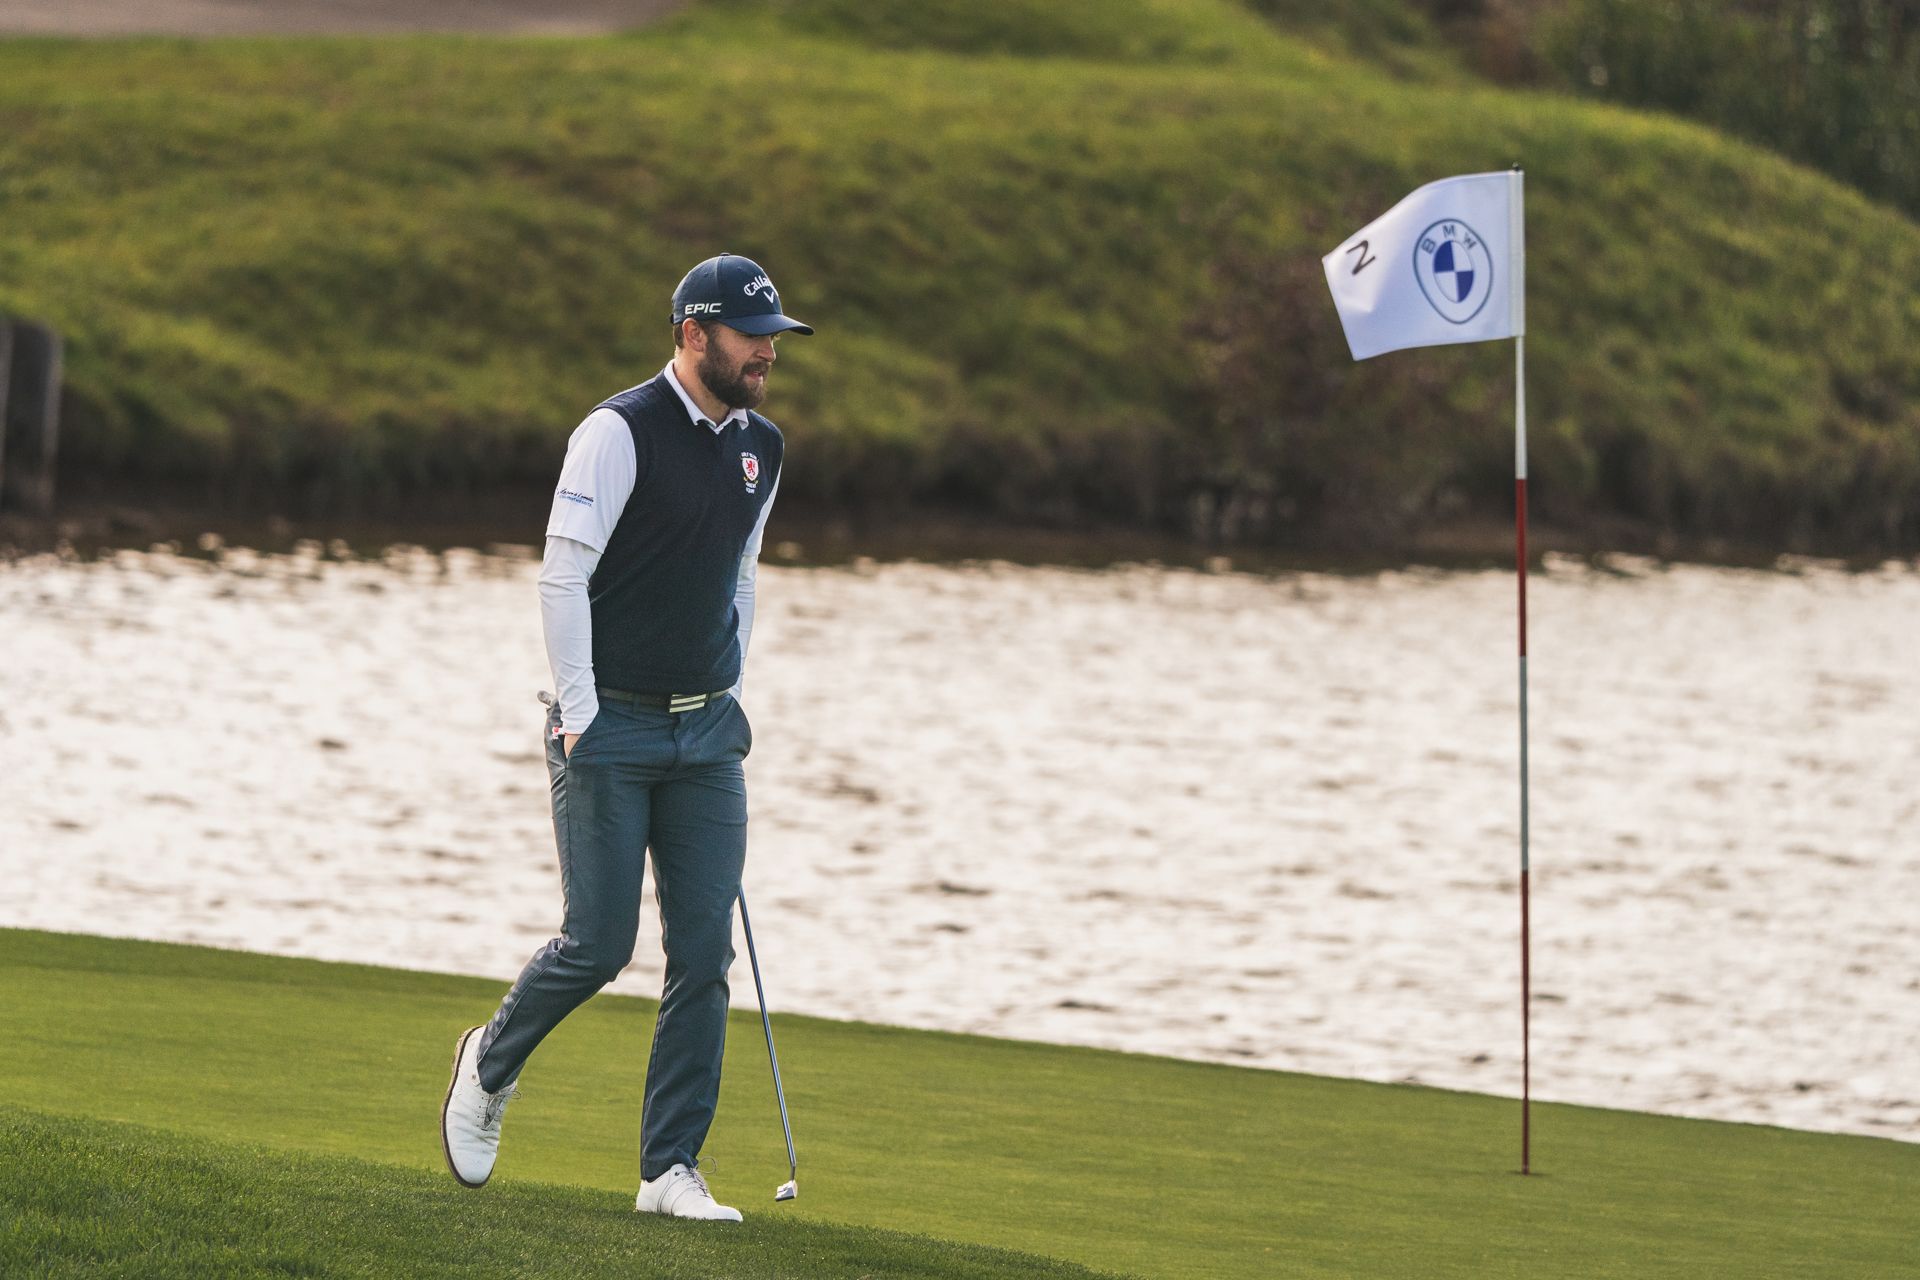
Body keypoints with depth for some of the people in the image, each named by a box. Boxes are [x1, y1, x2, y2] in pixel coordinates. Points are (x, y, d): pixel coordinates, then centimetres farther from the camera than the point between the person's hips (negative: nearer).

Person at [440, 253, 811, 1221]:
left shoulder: (760, 449, 10)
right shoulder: (619, 433, -12)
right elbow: (562, 576, -13)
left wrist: (728, 704, 15)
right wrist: (579, 716, -14)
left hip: (705, 737, 6)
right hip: (610, 731, -6)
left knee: (704, 953, -2)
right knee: (598, 944, -5)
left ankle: (669, 1169, 2)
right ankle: (491, 1065, 24)